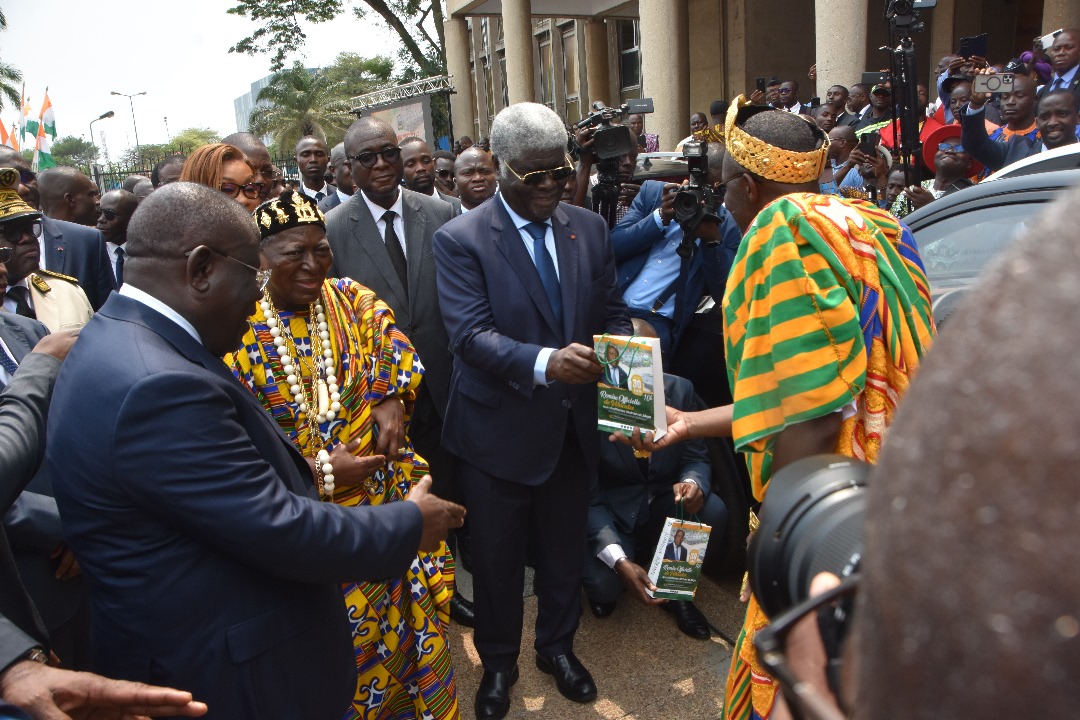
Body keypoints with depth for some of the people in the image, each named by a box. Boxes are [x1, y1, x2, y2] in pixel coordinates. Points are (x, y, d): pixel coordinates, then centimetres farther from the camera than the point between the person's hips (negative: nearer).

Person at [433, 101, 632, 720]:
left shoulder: (591, 228, 3)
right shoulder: (461, 239, -13)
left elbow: (612, 311, 4)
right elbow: (471, 333, -22)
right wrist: (544, 362, -38)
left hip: (573, 425, 4)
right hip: (500, 430, -4)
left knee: (566, 547, 22)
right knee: (498, 557, 15)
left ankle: (558, 646, 47)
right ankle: (499, 662, 41)